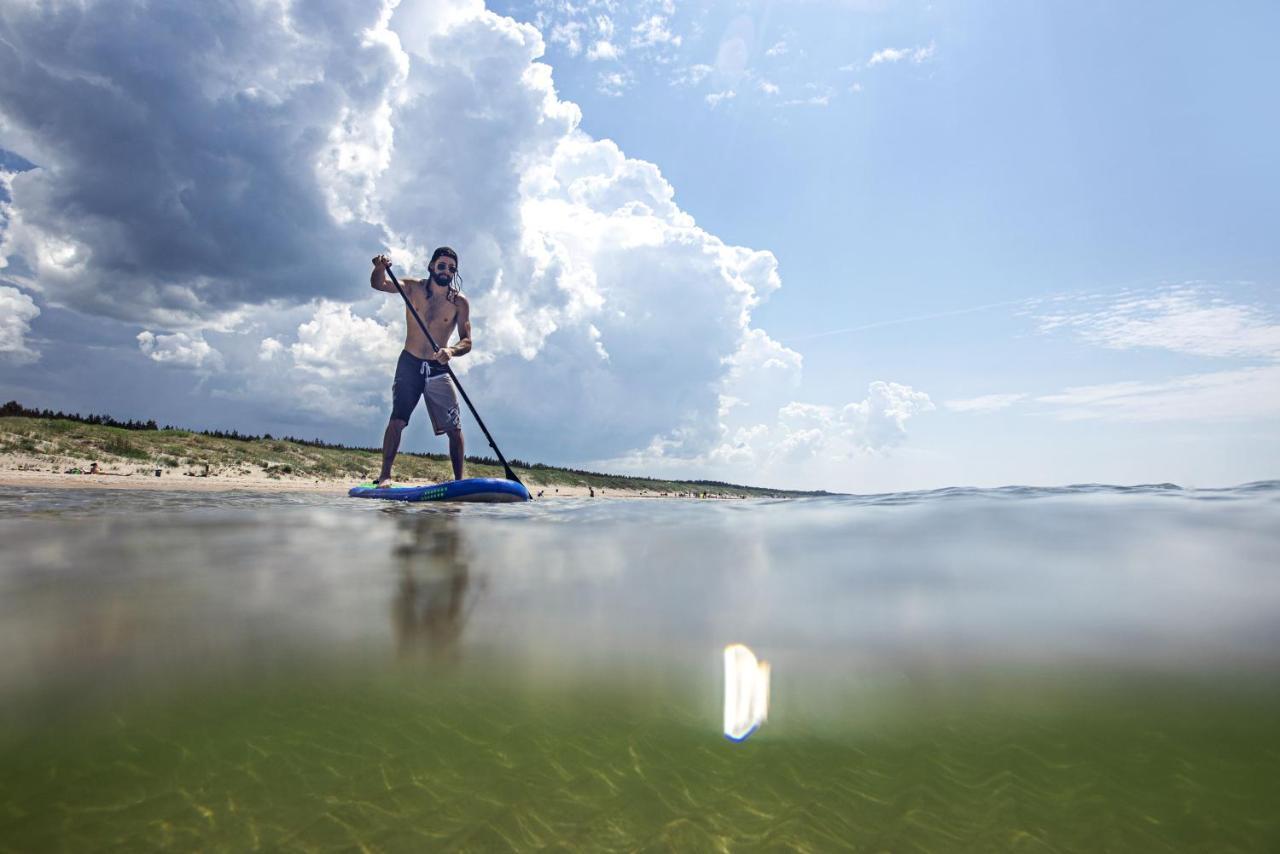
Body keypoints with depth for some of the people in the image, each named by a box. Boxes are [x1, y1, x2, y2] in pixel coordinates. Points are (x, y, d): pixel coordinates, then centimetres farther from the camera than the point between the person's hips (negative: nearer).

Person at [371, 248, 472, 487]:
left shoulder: (459, 302, -2)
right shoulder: (413, 288, 1)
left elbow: (467, 342, -8)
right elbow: (378, 284, -12)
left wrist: (451, 351, -30)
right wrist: (380, 267, -35)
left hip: (439, 369, 1)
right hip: (410, 364, 0)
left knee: (455, 427, -5)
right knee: (397, 419, -12)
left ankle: (459, 480, 3)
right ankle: (385, 475, -6)